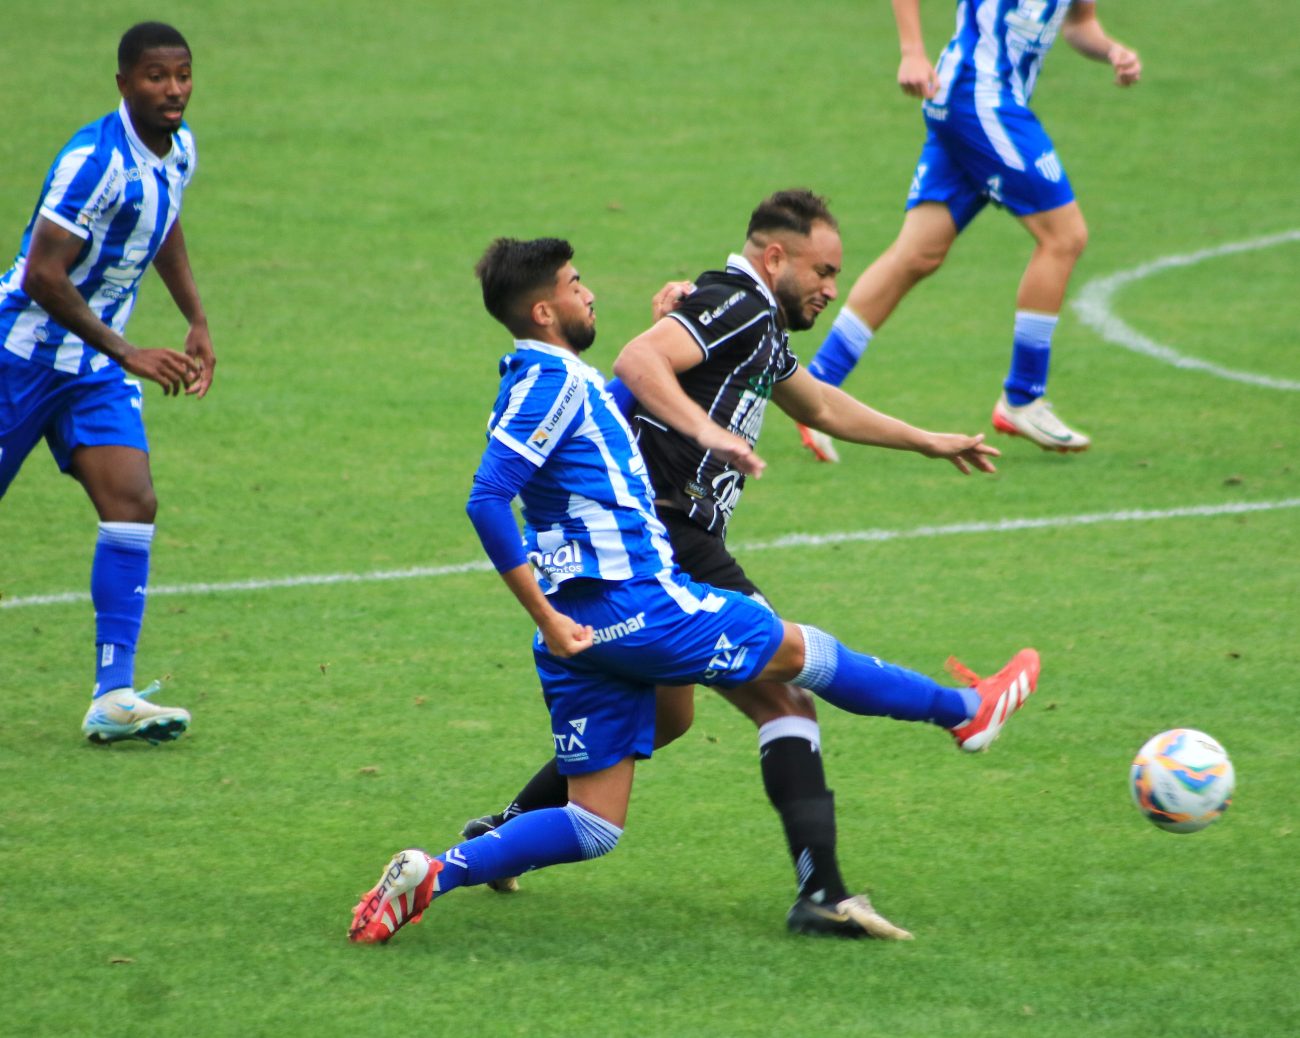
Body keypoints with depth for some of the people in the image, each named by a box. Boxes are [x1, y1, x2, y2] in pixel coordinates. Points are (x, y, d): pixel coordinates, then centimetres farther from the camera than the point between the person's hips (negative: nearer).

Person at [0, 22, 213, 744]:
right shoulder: (96, 160, -24)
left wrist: (196, 320, 17)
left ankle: (113, 697, -12)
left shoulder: (178, 150, 3)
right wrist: (128, 354, -25)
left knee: (133, 504, -9)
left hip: (96, 368, 7)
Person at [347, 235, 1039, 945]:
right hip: (625, 606, -9)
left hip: (594, 628, 9)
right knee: (796, 649, 10)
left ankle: (431, 874, -5)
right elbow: (487, 500, -22)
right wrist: (546, 617, -23)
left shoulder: (559, 378, 17)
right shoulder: (550, 381, -12)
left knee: (593, 827, 7)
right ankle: (964, 710, 26)